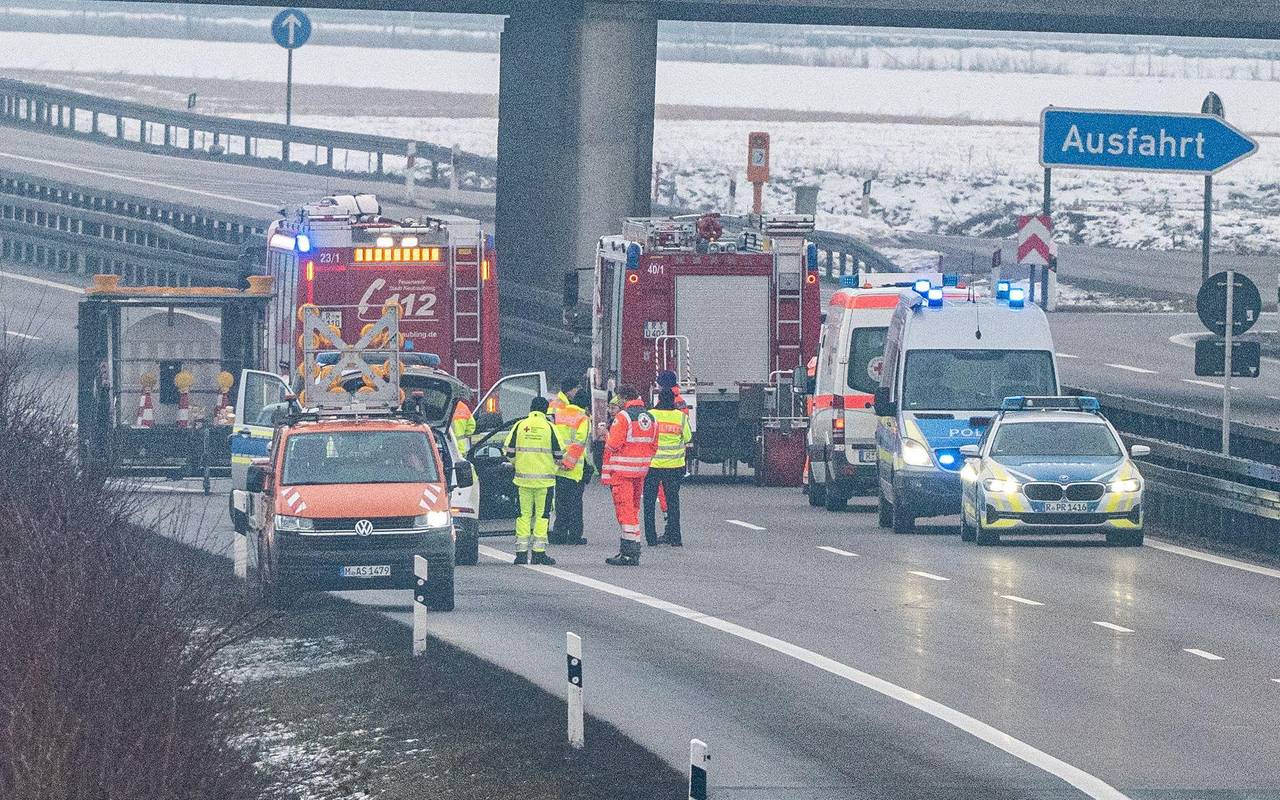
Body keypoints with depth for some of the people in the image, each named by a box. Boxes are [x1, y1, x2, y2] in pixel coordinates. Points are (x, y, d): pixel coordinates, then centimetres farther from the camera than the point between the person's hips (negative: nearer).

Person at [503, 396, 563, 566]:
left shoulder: (519, 426, 2)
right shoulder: (548, 427, -4)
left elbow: (509, 451, 3)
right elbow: (559, 454, -4)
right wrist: (555, 461, 19)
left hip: (523, 477, 2)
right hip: (544, 479, -2)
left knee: (524, 514, 7)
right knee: (542, 515, 3)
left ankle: (521, 552, 5)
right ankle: (539, 553, 0)